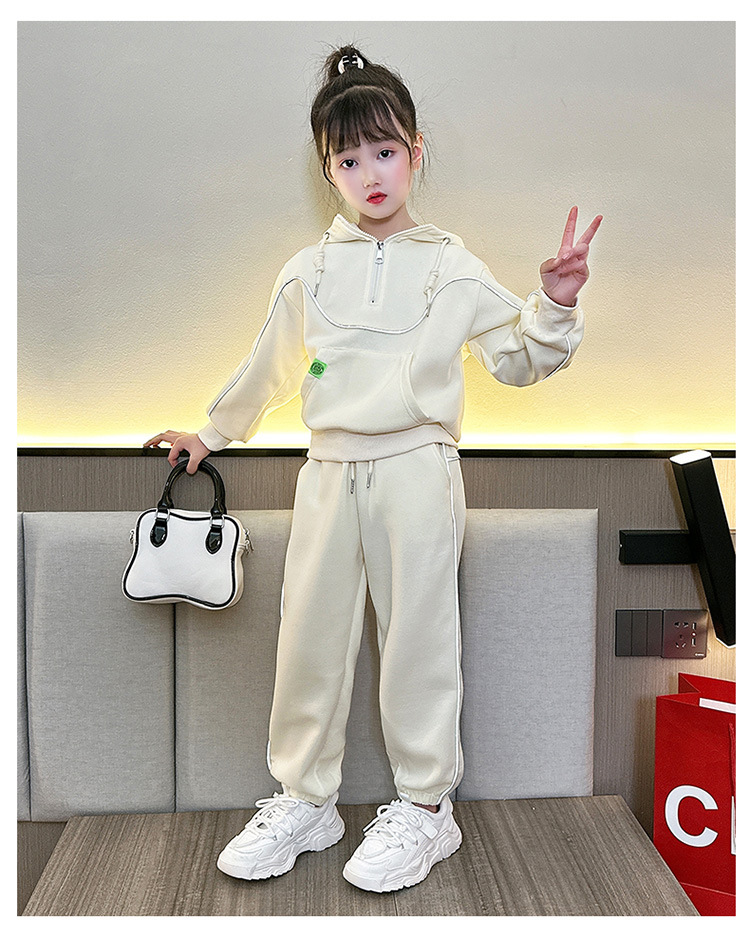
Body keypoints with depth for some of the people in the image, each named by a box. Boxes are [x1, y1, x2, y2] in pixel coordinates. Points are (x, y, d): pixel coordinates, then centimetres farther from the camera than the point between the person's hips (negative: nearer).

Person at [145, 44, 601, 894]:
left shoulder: (449, 266, 5)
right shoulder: (308, 271, 12)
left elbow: (519, 357, 6)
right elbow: (267, 368, 21)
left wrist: (555, 304, -10)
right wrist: (212, 434, 26)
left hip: (416, 468, -3)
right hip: (329, 471, 3)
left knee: (417, 633, 2)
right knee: (309, 634, 7)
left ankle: (425, 806, 21)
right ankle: (305, 799, 25)